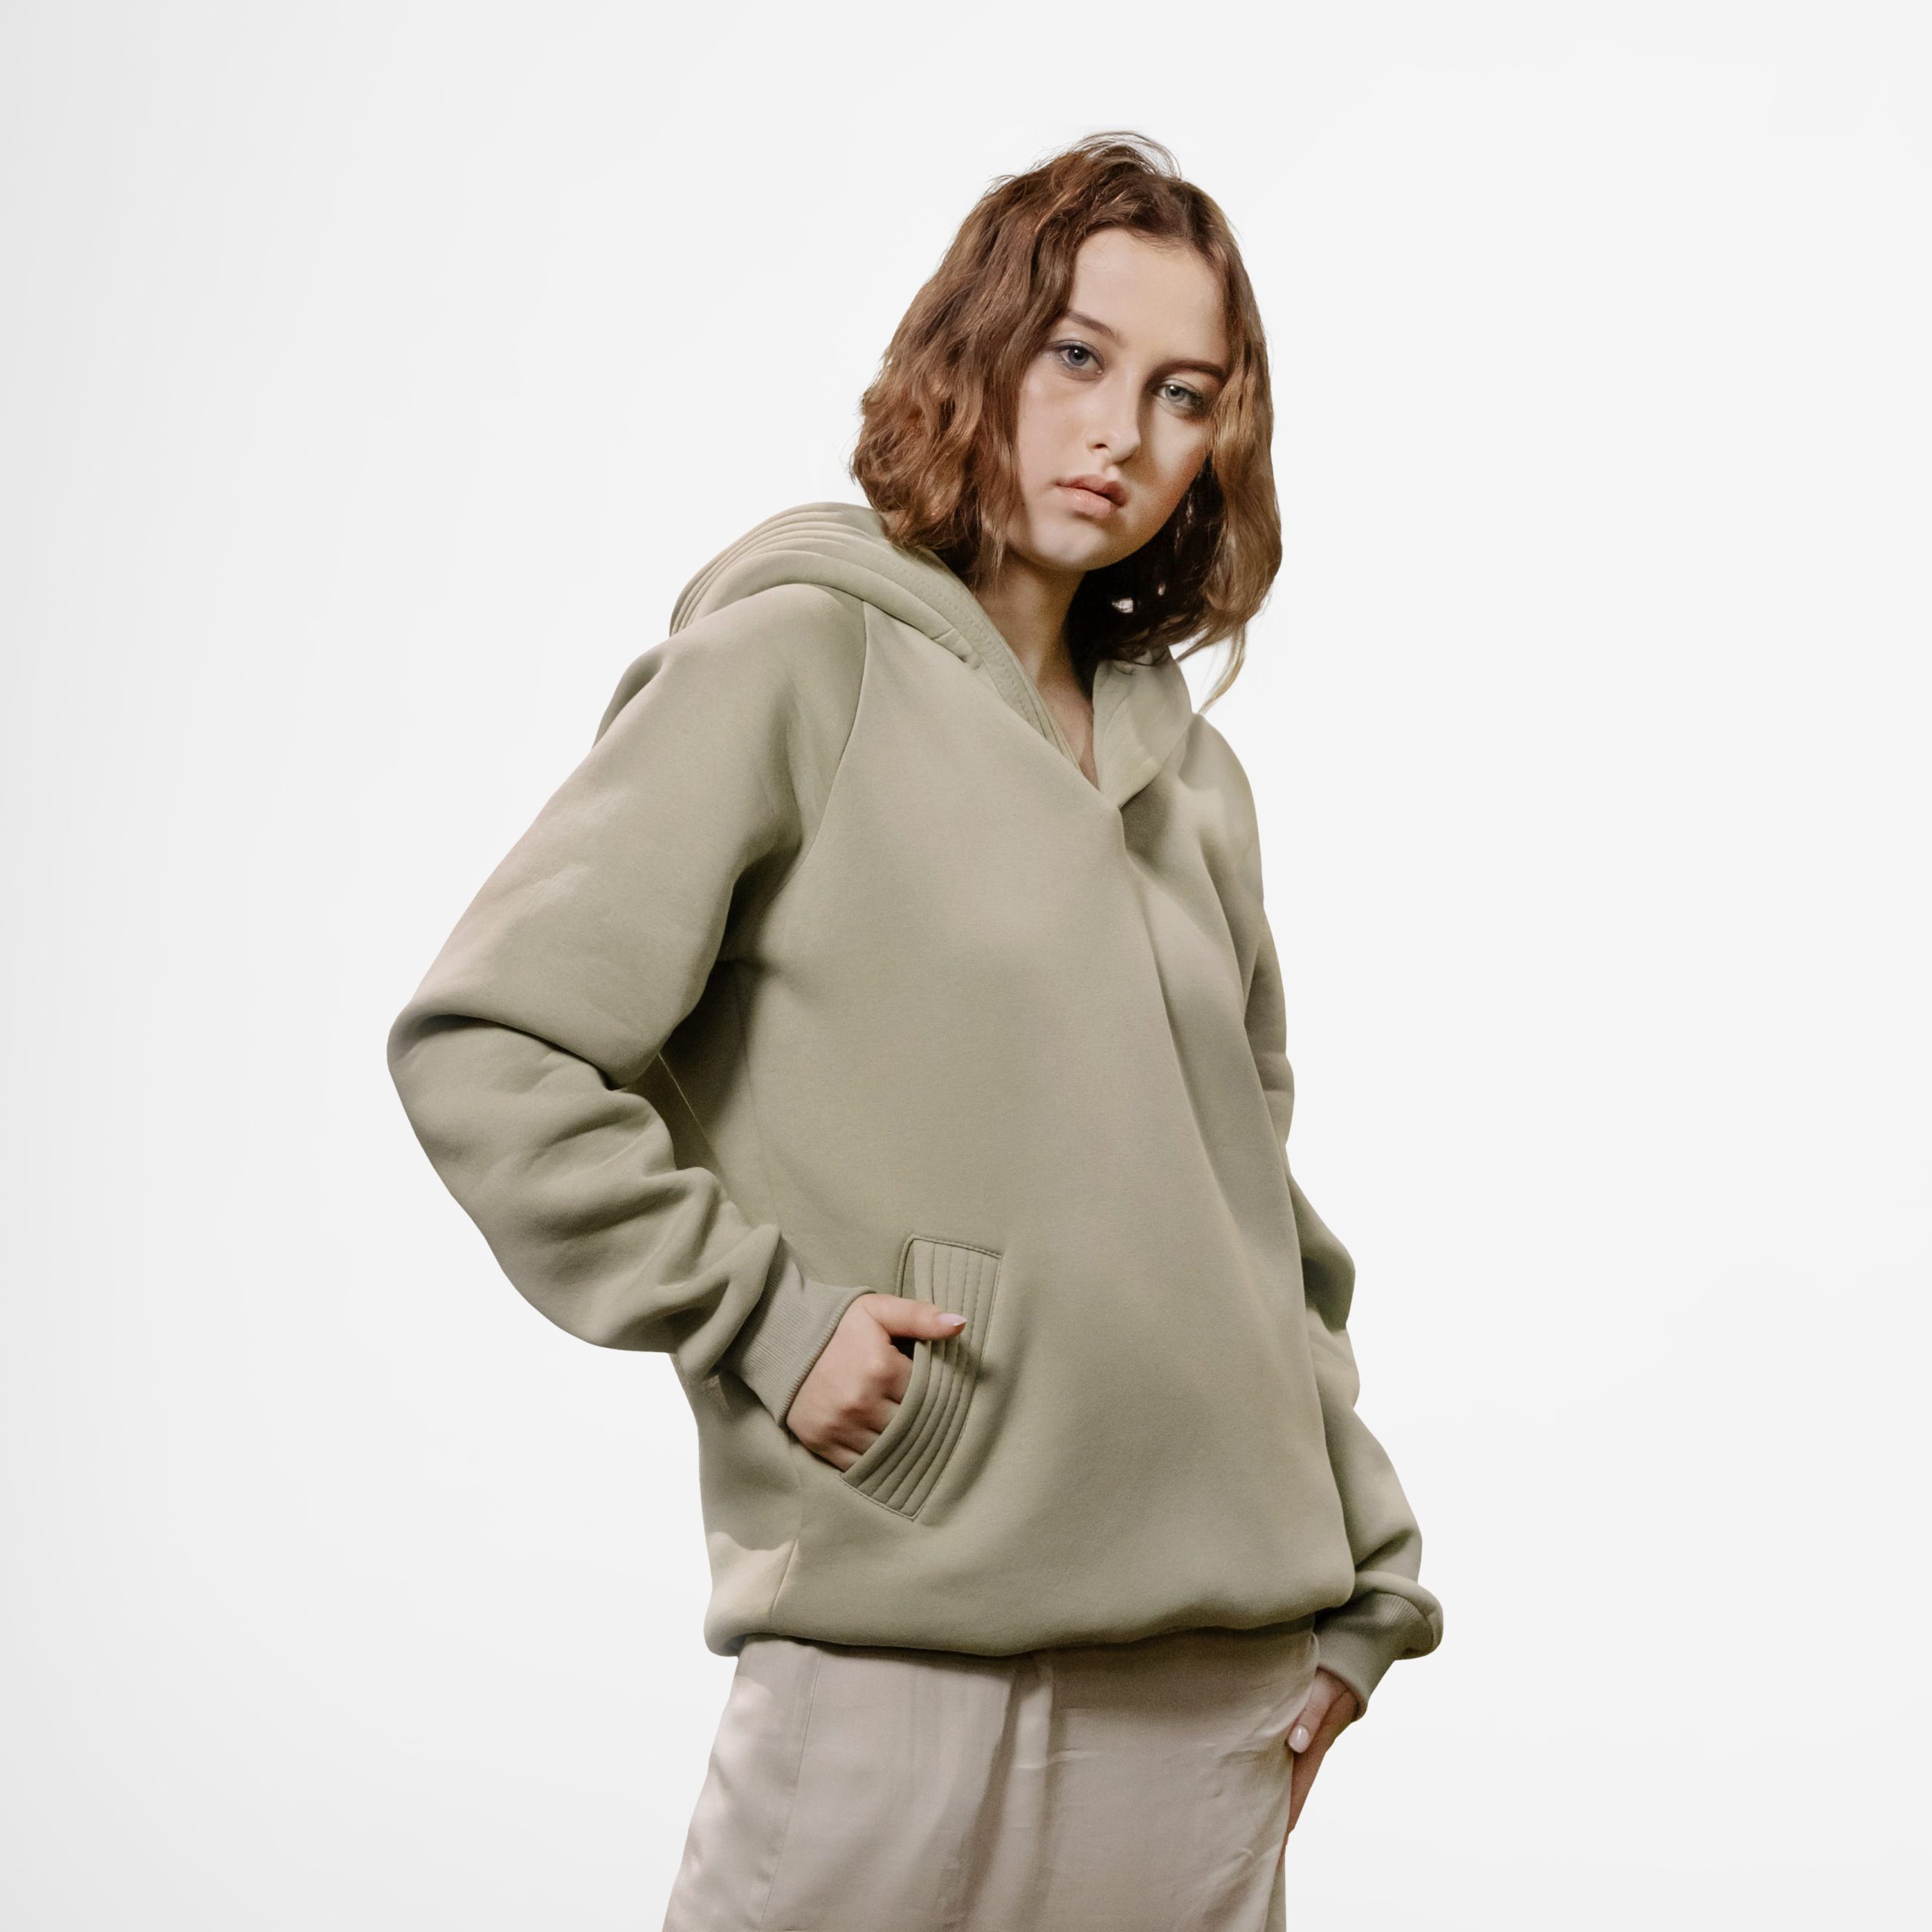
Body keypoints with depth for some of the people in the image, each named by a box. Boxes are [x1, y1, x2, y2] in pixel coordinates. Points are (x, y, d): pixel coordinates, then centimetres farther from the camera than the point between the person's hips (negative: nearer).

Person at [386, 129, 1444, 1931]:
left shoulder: (1191, 768, 13)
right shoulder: (799, 661, -5)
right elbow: (478, 1045, -10)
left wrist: (1362, 1579, 14)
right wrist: (756, 1314, -14)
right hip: (903, 1635, -5)